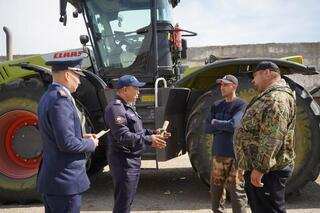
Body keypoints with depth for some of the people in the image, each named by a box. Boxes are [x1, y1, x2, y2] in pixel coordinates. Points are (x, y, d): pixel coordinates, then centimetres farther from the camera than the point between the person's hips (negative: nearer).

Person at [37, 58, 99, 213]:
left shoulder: (48, 97, 11)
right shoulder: (60, 100, -21)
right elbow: (67, 143, -26)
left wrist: (81, 136, 10)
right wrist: (91, 144, -9)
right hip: (65, 182, -10)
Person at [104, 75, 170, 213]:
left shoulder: (127, 107, 16)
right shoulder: (116, 108, -18)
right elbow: (123, 136, -28)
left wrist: (153, 133, 5)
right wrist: (149, 140, -30)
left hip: (133, 159, 11)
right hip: (123, 160, -10)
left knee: (128, 198, 20)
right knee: (123, 201, -4)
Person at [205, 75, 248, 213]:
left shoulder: (241, 105, -5)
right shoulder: (216, 105, 12)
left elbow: (234, 125, -19)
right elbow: (207, 128, 5)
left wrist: (216, 123, -4)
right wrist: (224, 126, -9)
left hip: (234, 155, -6)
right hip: (217, 154, 6)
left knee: (236, 191, -4)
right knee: (216, 189, 13)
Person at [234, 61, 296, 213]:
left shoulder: (277, 97, -18)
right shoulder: (269, 96, 18)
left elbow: (273, 138, -27)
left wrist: (260, 168, -27)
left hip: (268, 171, -11)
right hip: (256, 168, 11)